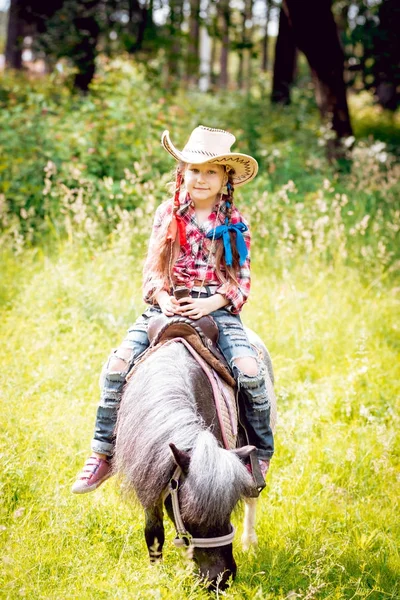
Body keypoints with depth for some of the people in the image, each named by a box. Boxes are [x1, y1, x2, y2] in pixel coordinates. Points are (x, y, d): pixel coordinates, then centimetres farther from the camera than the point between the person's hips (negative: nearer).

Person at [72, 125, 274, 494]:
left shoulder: (234, 224, 4)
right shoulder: (167, 215, 8)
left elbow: (243, 280, 3)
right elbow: (152, 268, 9)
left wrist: (213, 302, -14)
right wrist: (161, 296, -11)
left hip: (217, 308, -1)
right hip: (167, 306, 2)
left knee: (249, 370, -26)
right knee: (118, 364, -17)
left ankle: (262, 453, -4)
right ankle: (102, 455, -5)